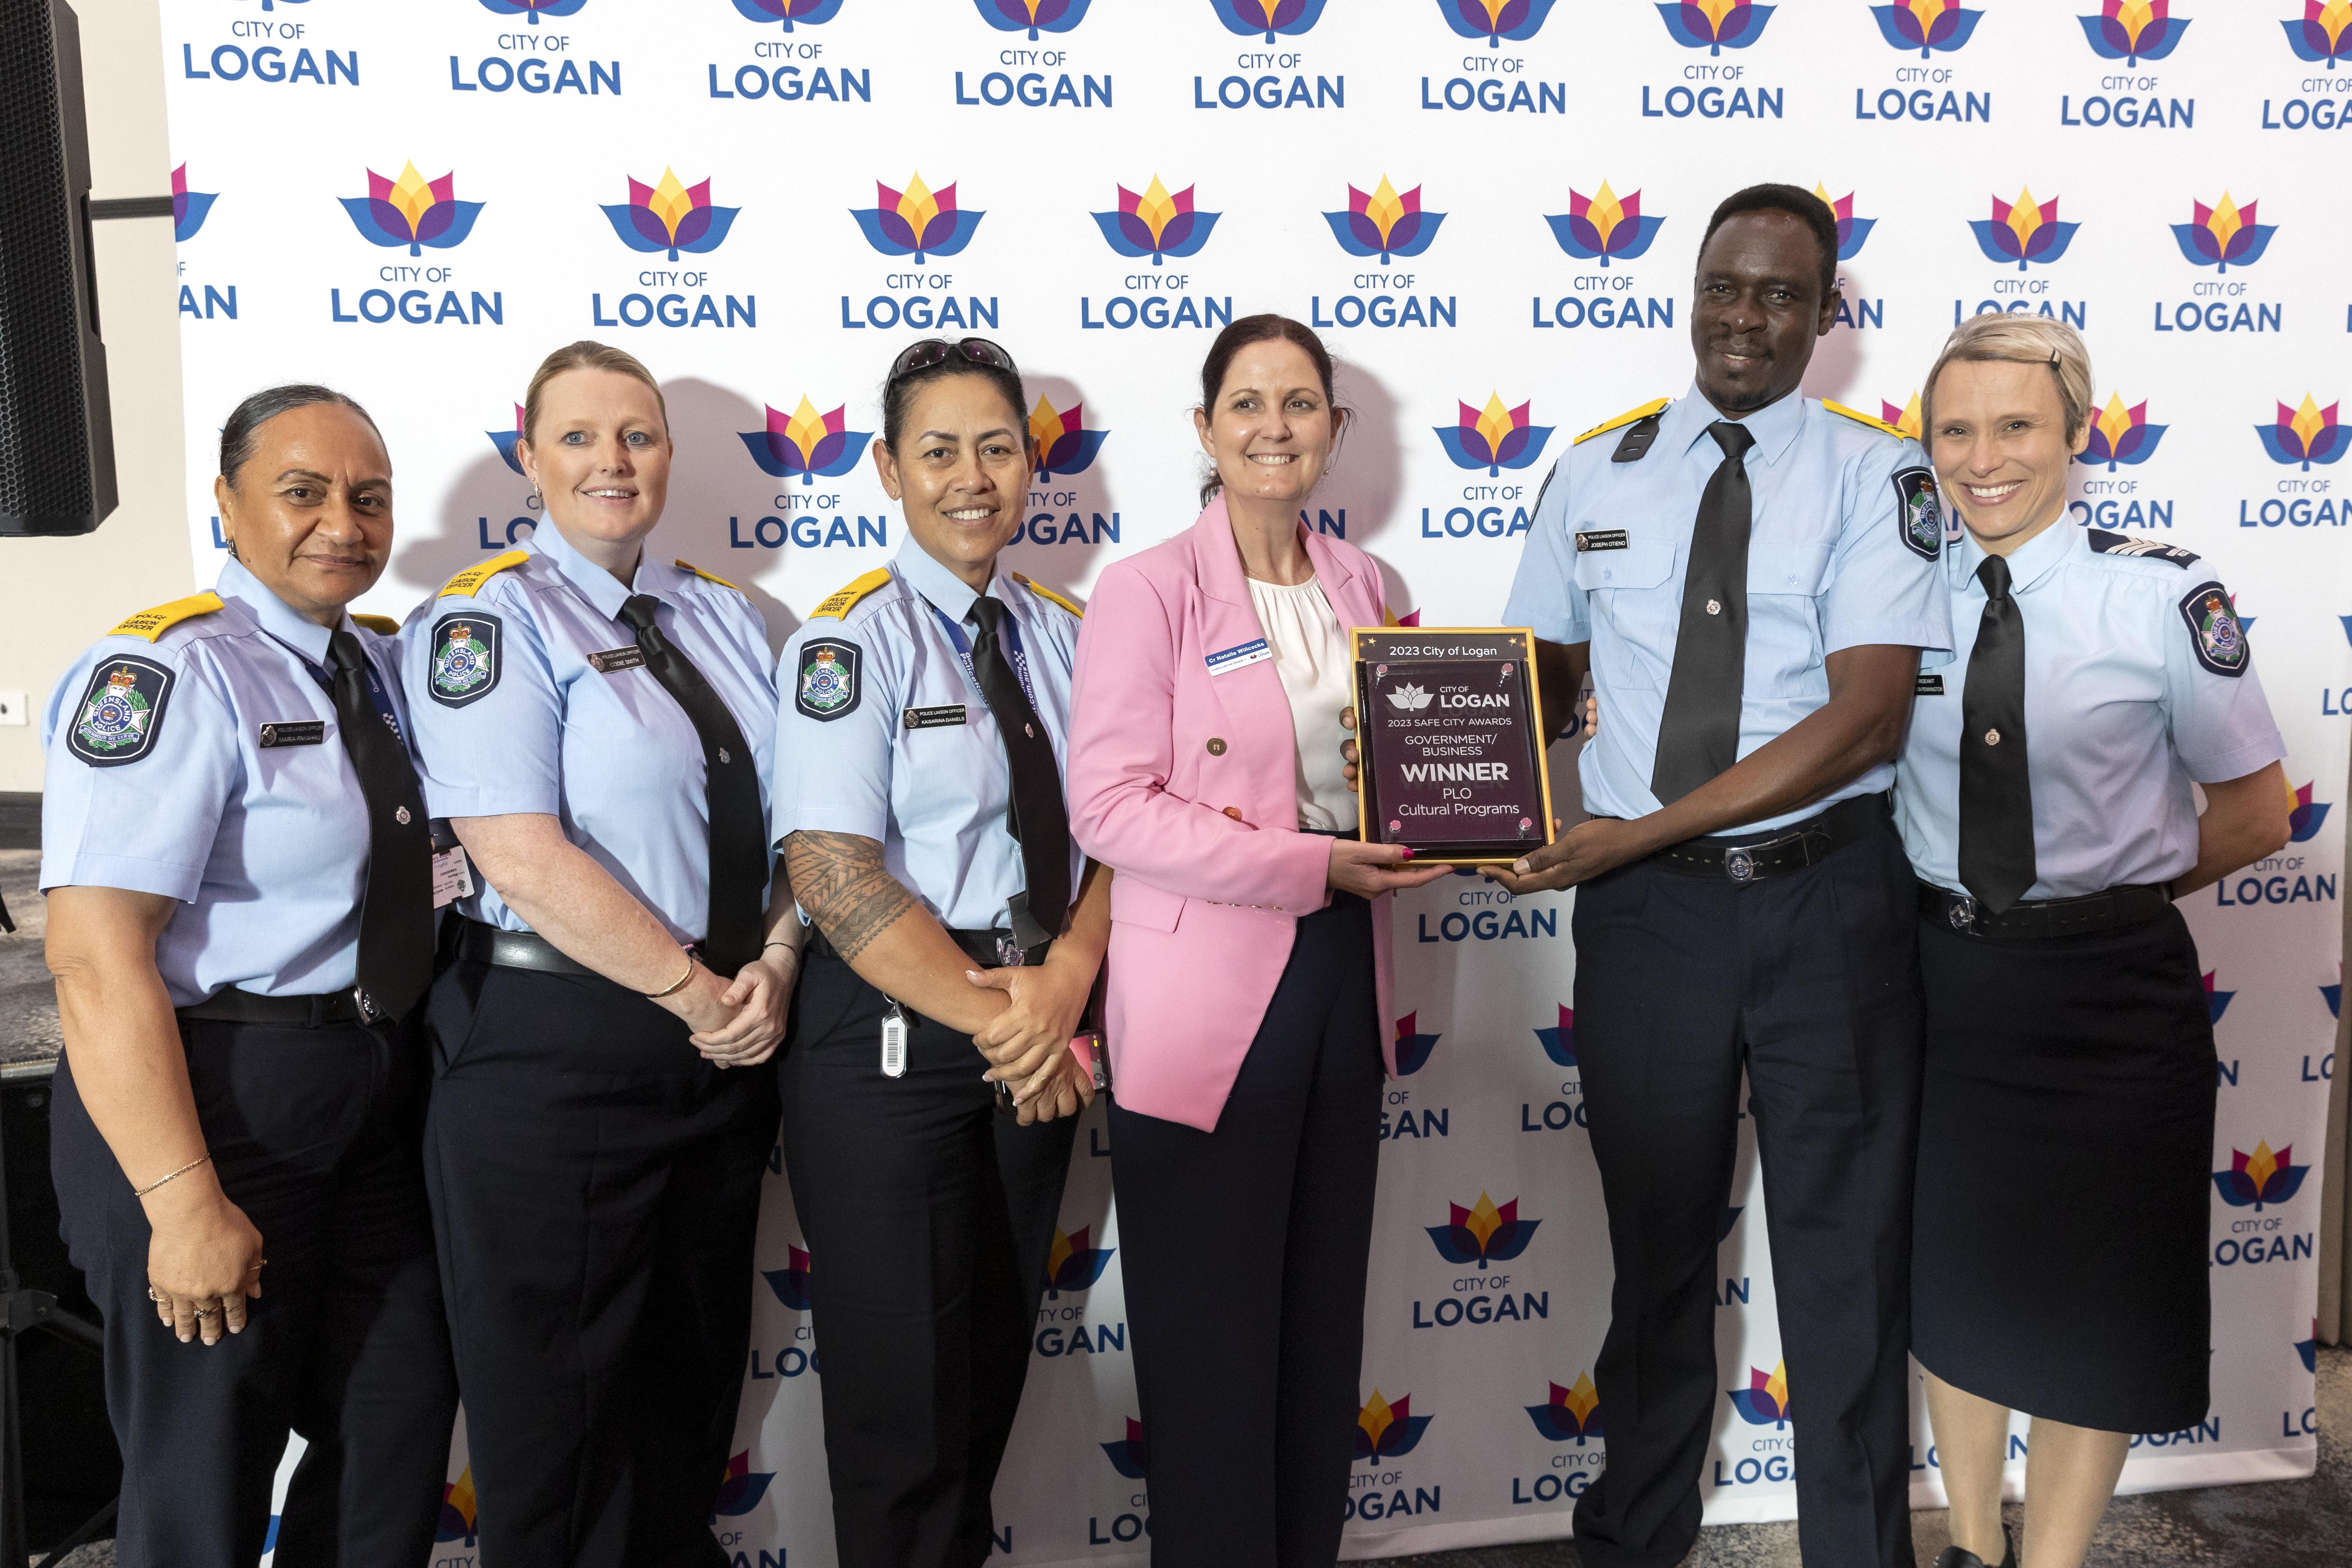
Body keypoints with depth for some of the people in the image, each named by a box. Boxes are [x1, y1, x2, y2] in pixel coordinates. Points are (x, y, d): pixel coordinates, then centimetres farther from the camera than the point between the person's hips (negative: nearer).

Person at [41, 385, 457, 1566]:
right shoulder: (166, 674, -16)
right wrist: (185, 1202, -24)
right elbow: (98, 959, -22)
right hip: (214, 1097, -7)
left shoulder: (381, 664, 8)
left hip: (378, 1097, 8)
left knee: (402, 1426, 18)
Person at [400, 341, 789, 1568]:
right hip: (553, 1054, -6)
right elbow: (526, 861, -18)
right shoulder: (483, 622, -8)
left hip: (726, 1044, 6)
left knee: (692, 1394, 19)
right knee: (559, 1418, 9)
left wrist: (774, 964, -8)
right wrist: (699, 994, -15)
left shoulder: (722, 617, 12)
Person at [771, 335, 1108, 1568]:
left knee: (995, 1367, 17)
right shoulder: (849, 640, -8)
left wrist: (1063, 982, -14)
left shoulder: (1062, 638, 9)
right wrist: (991, 1017, -17)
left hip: (1036, 1034, 6)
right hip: (889, 1035, -5)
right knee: (904, 1387, 4)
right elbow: (835, 874, -17)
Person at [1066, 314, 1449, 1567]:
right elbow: (1106, 804, -15)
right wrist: (1310, 865, -20)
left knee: (1324, 1312, 16)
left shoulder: (1359, 586, 10)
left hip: (1341, 971, 6)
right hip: (1205, 994, -6)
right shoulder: (1149, 590, -8)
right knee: (1214, 1333, 5)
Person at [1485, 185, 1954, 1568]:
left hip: (1830, 898, -2)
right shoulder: (1597, 475, 6)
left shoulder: (1878, 476, -4)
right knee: (1656, 1242, 17)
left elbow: (1866, 718, -15)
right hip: (1647, 906, 2)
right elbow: (1542, 678, 8)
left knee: (1846, 1247, 12)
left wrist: (1631, 834, -21)